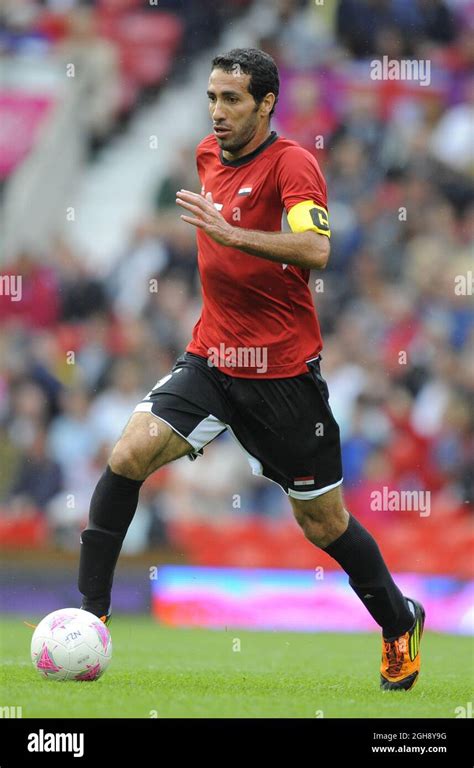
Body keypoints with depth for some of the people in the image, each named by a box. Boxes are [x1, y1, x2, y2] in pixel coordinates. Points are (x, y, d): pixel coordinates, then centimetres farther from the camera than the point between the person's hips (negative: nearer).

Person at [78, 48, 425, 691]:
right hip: (210, 359, 5)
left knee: (324, 524, 6)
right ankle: (90, 612, -12)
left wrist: (231, 233, -37)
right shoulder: (208, 155, 8)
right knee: (130, 454, -18)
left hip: (284, 372, -5)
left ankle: (399, 622, 31)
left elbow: (315, 250, -30)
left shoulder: (291, 162, -14)